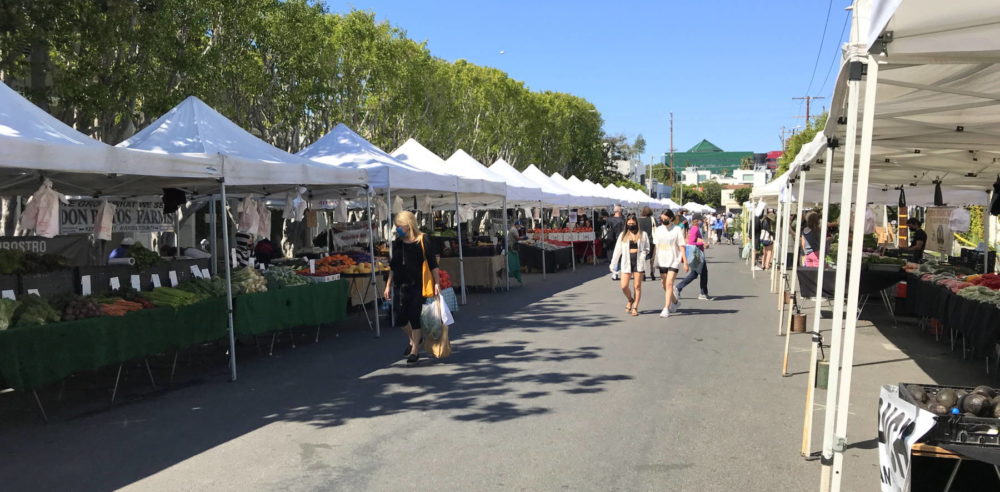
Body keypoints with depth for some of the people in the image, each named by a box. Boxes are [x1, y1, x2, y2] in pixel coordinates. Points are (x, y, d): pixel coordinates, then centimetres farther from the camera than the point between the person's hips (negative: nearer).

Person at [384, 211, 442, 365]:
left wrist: (437, 283, -11)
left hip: (417, 286, -5)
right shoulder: (397, 244, 7)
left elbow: (433, 264, -7)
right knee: (400, 319, 7)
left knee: (415, 318, -1)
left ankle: (415, 351, 13)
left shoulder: (422, 242, -8)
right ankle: (414, 338, 36)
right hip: (400, 286, 5)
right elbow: (393, 267, 15)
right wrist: (388, 285, 13)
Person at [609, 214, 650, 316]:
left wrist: (642, 255, -9)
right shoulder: (623, 235, 10)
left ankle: (635, 307, 12)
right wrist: (613, 264, 9)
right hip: (626, 262, 1)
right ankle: (630, 300, 25)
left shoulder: (643, 234, 7)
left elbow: (647, 249, 10)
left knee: (637, 286, 0)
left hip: (638, 262, -1)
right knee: (624, 286, -5)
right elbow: (617, 250, 10)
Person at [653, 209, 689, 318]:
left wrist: (685, 262, -8)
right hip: (662, 261, 5)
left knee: (669, 284, -15)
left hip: (674, 261, -5)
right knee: (665, 285, 13)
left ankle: (666, 308, -14)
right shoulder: (658, 230, 7)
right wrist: (654, 262, 11)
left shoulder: (677, 229, -6)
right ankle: (675, 302, 37)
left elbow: (681, 247, -5)